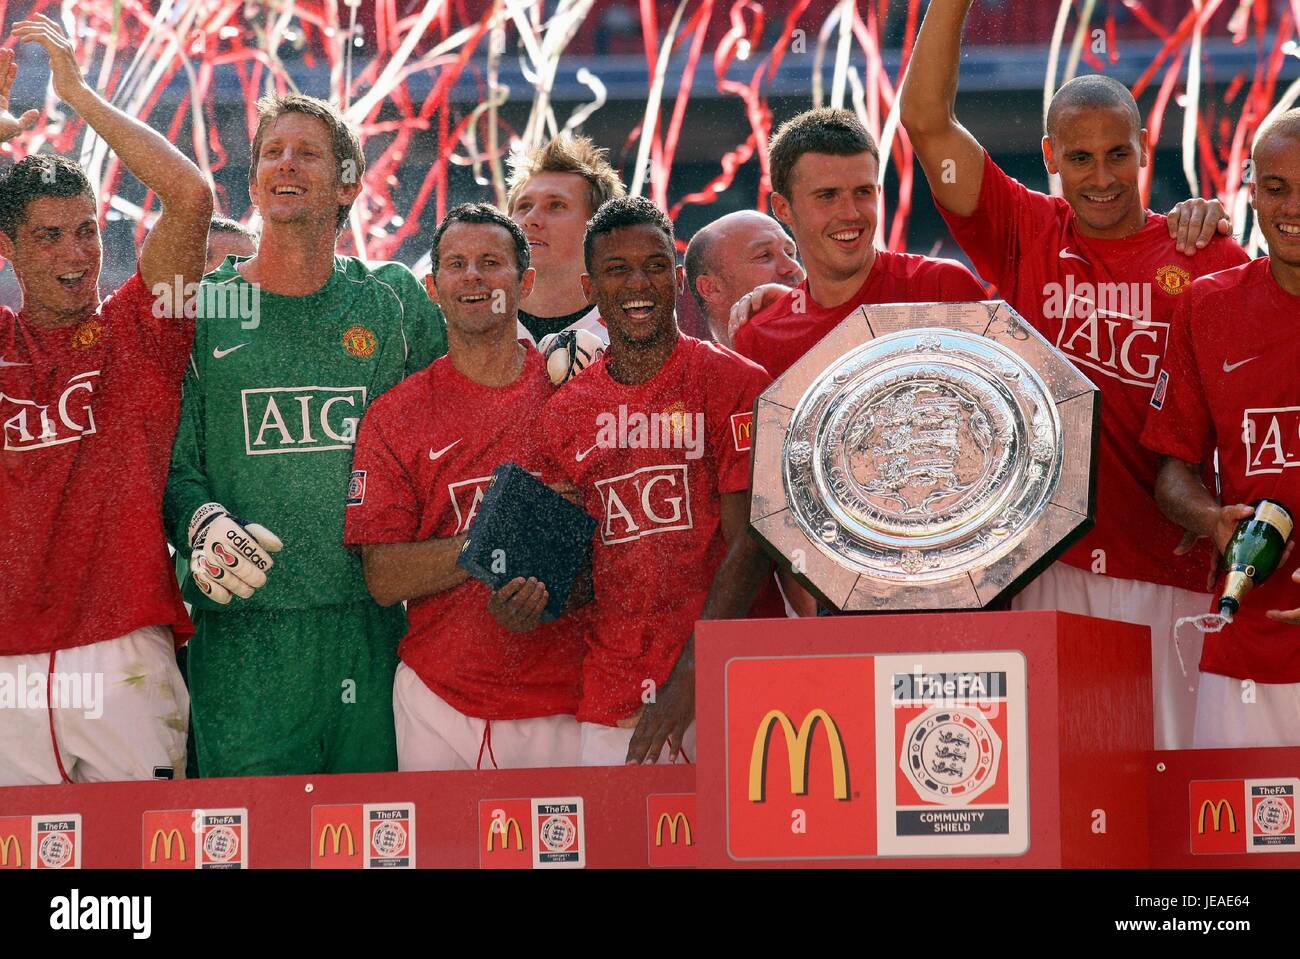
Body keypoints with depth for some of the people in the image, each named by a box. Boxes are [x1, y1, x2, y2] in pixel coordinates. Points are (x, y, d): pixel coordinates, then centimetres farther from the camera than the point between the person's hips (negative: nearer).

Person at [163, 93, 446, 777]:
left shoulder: (397, 304, 11)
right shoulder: (200, 309, 7)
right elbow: (173, 461, 3)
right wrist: (203, 524, -17)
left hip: (374, 629, 2)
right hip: (242, 634, -2)